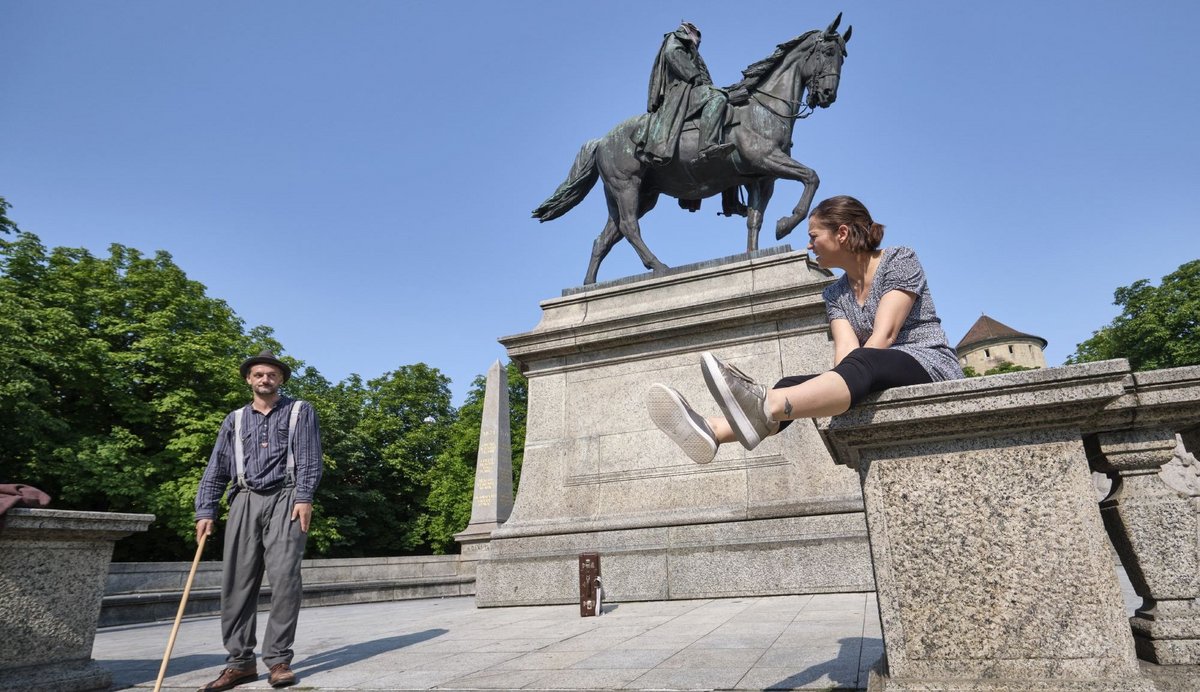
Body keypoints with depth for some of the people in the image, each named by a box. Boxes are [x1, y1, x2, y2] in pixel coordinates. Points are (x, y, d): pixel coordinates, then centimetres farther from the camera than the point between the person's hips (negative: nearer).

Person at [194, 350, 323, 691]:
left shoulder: (300, 411, 10)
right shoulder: (234, 420, 19)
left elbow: (309, 459, -1)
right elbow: (215, 469, 14)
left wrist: (304, 498, -13)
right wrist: (205, 511, 4)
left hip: (285, 499, -3)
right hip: (244, 501, 3)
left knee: (284, 578, -9)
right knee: (237, 582, 0)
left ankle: (278, 660, -2)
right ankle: (240, 662, 9)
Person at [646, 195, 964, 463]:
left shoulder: (900, 260, -1)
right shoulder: (834, 294, 14)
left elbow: (884, 334, -15)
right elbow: (845, 352, -5)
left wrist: (848, 376, -26)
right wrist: (840, 392, -25)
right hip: (876, 383, 6)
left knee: (862, 364, -38)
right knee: (796, 387, -20)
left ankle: (766, 407, -66)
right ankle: (712, 431, -44)